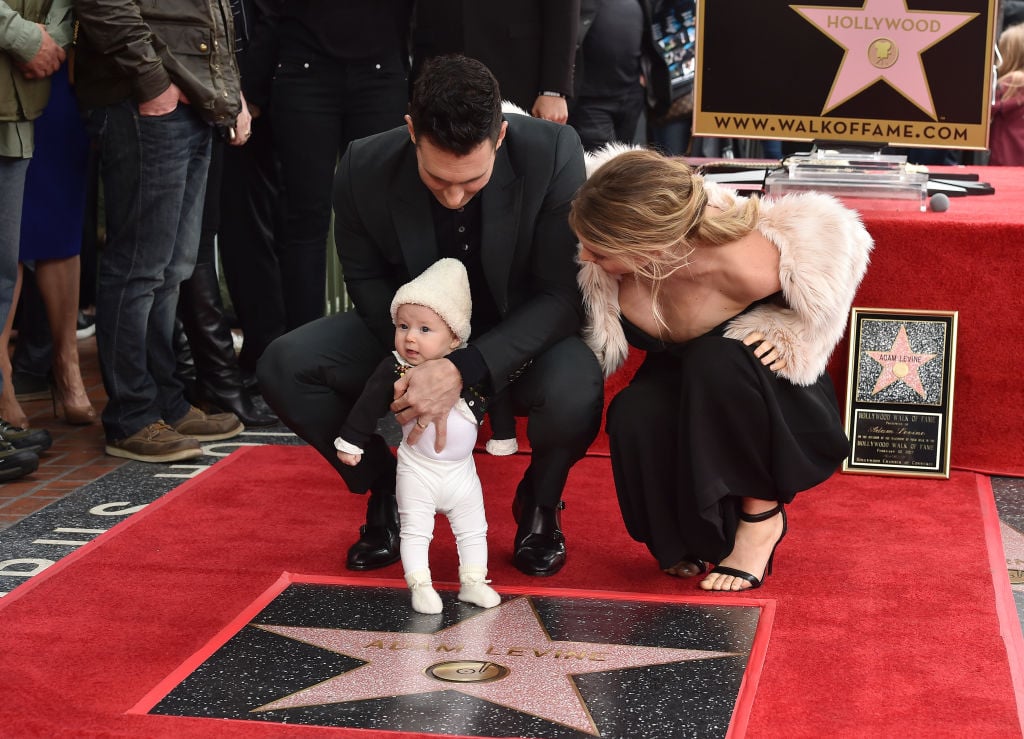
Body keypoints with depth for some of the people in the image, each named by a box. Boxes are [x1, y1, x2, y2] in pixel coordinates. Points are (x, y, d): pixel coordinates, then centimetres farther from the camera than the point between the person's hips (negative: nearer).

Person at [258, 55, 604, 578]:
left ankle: (539, 504, 0)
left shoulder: (553, 154, -27)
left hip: (520, 336, -2)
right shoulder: (365, 168, -20)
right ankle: (386, 492, 5)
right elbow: (366, 278, -4)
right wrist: (417, 367, -23)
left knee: (574, 394, -36)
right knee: (283, 367, -20)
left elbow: (561, 295, -23)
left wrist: (463, 371, -37)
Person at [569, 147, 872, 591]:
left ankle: (761, 518, -14)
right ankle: (691, 538, 0)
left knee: (716, 359, -38)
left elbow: (839, 241, -16)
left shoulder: (744, 263, -37)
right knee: (633, 417, -31)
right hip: (679, 385, 3)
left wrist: (791, 334, -20)